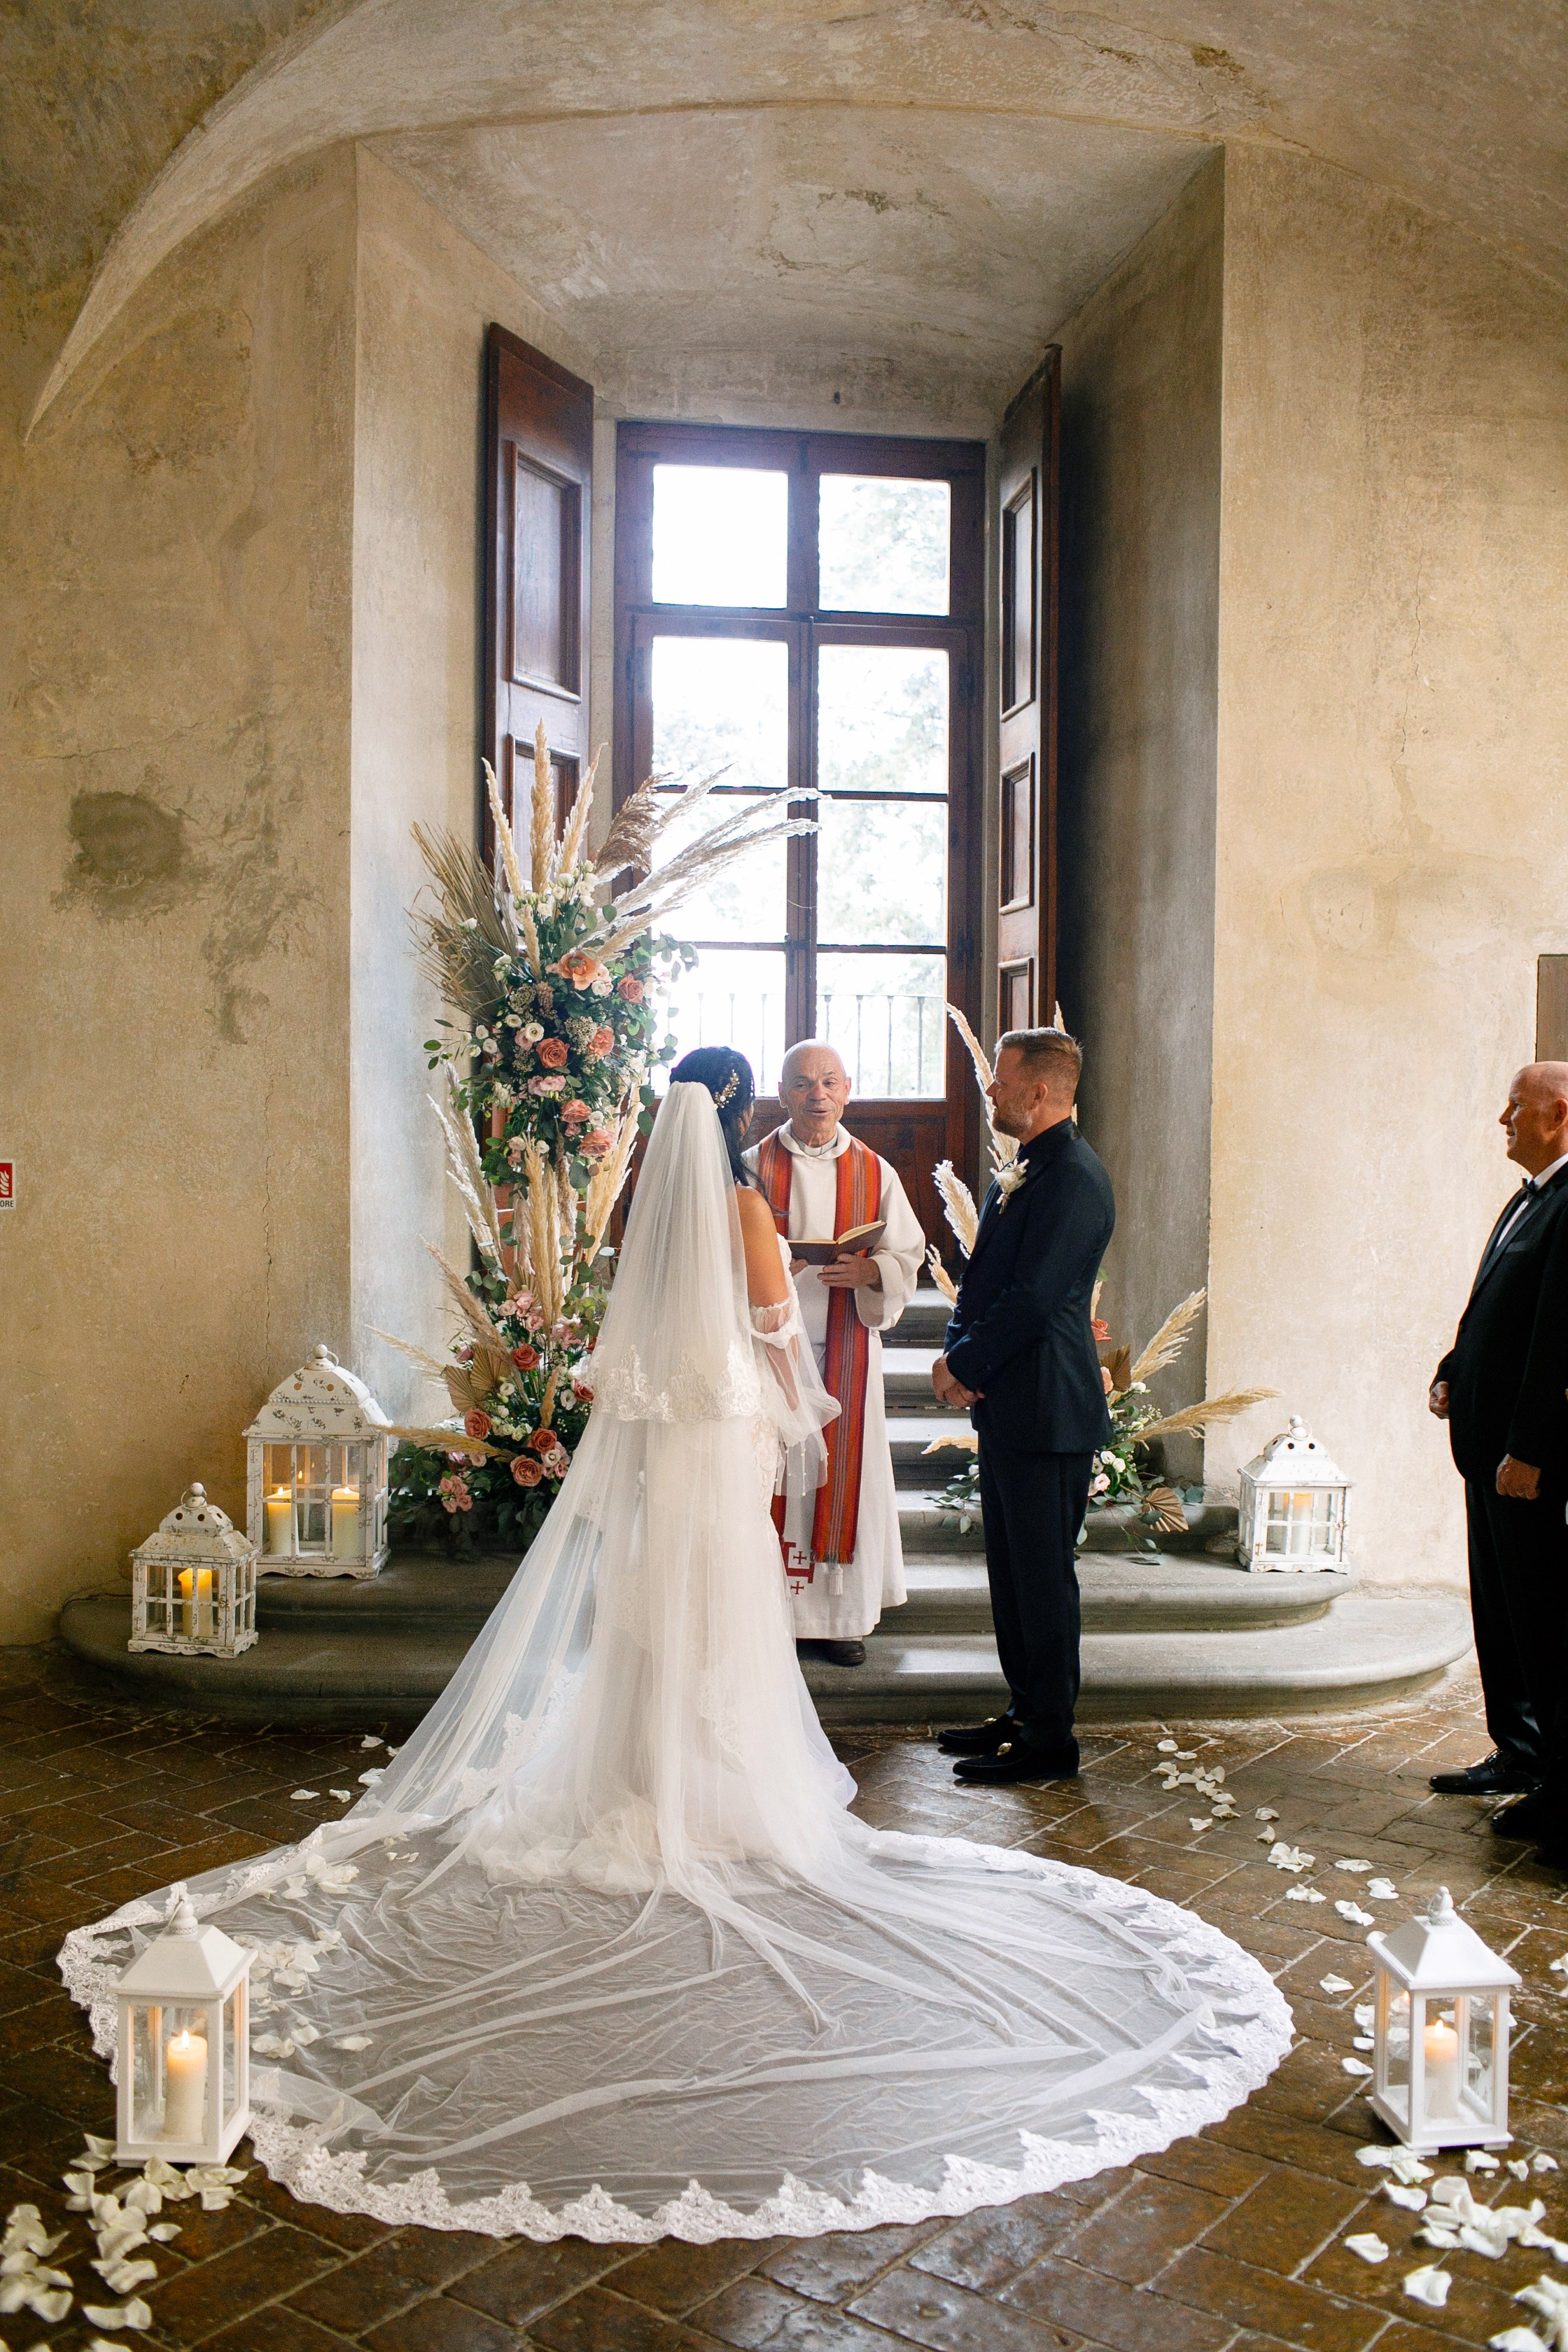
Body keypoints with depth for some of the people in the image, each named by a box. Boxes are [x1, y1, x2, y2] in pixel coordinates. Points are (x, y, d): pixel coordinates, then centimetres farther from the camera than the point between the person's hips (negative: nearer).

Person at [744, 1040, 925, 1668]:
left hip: (845, 1349, 2)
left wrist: (867, 1271, -16)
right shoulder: (753, 1167, 2)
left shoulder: (874, 1173, 6)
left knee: (843, 1472, 4)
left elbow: (909, 1256, 4)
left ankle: (838, 1616, 15)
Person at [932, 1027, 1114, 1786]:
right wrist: (957, 1353, 1)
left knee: (1042, 1574, -1)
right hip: (1008, 1406, 10)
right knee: (1010, 1569, 16)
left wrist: (964, 1366, -12)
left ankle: (1049, 1739, 9)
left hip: (1045, 1410, -10)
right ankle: (1025, 1712, 28)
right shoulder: (1020, 1170, 15)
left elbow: (1032, 1298, -21)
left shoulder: (1071, 1178, -17)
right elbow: (983, 1276, 17)